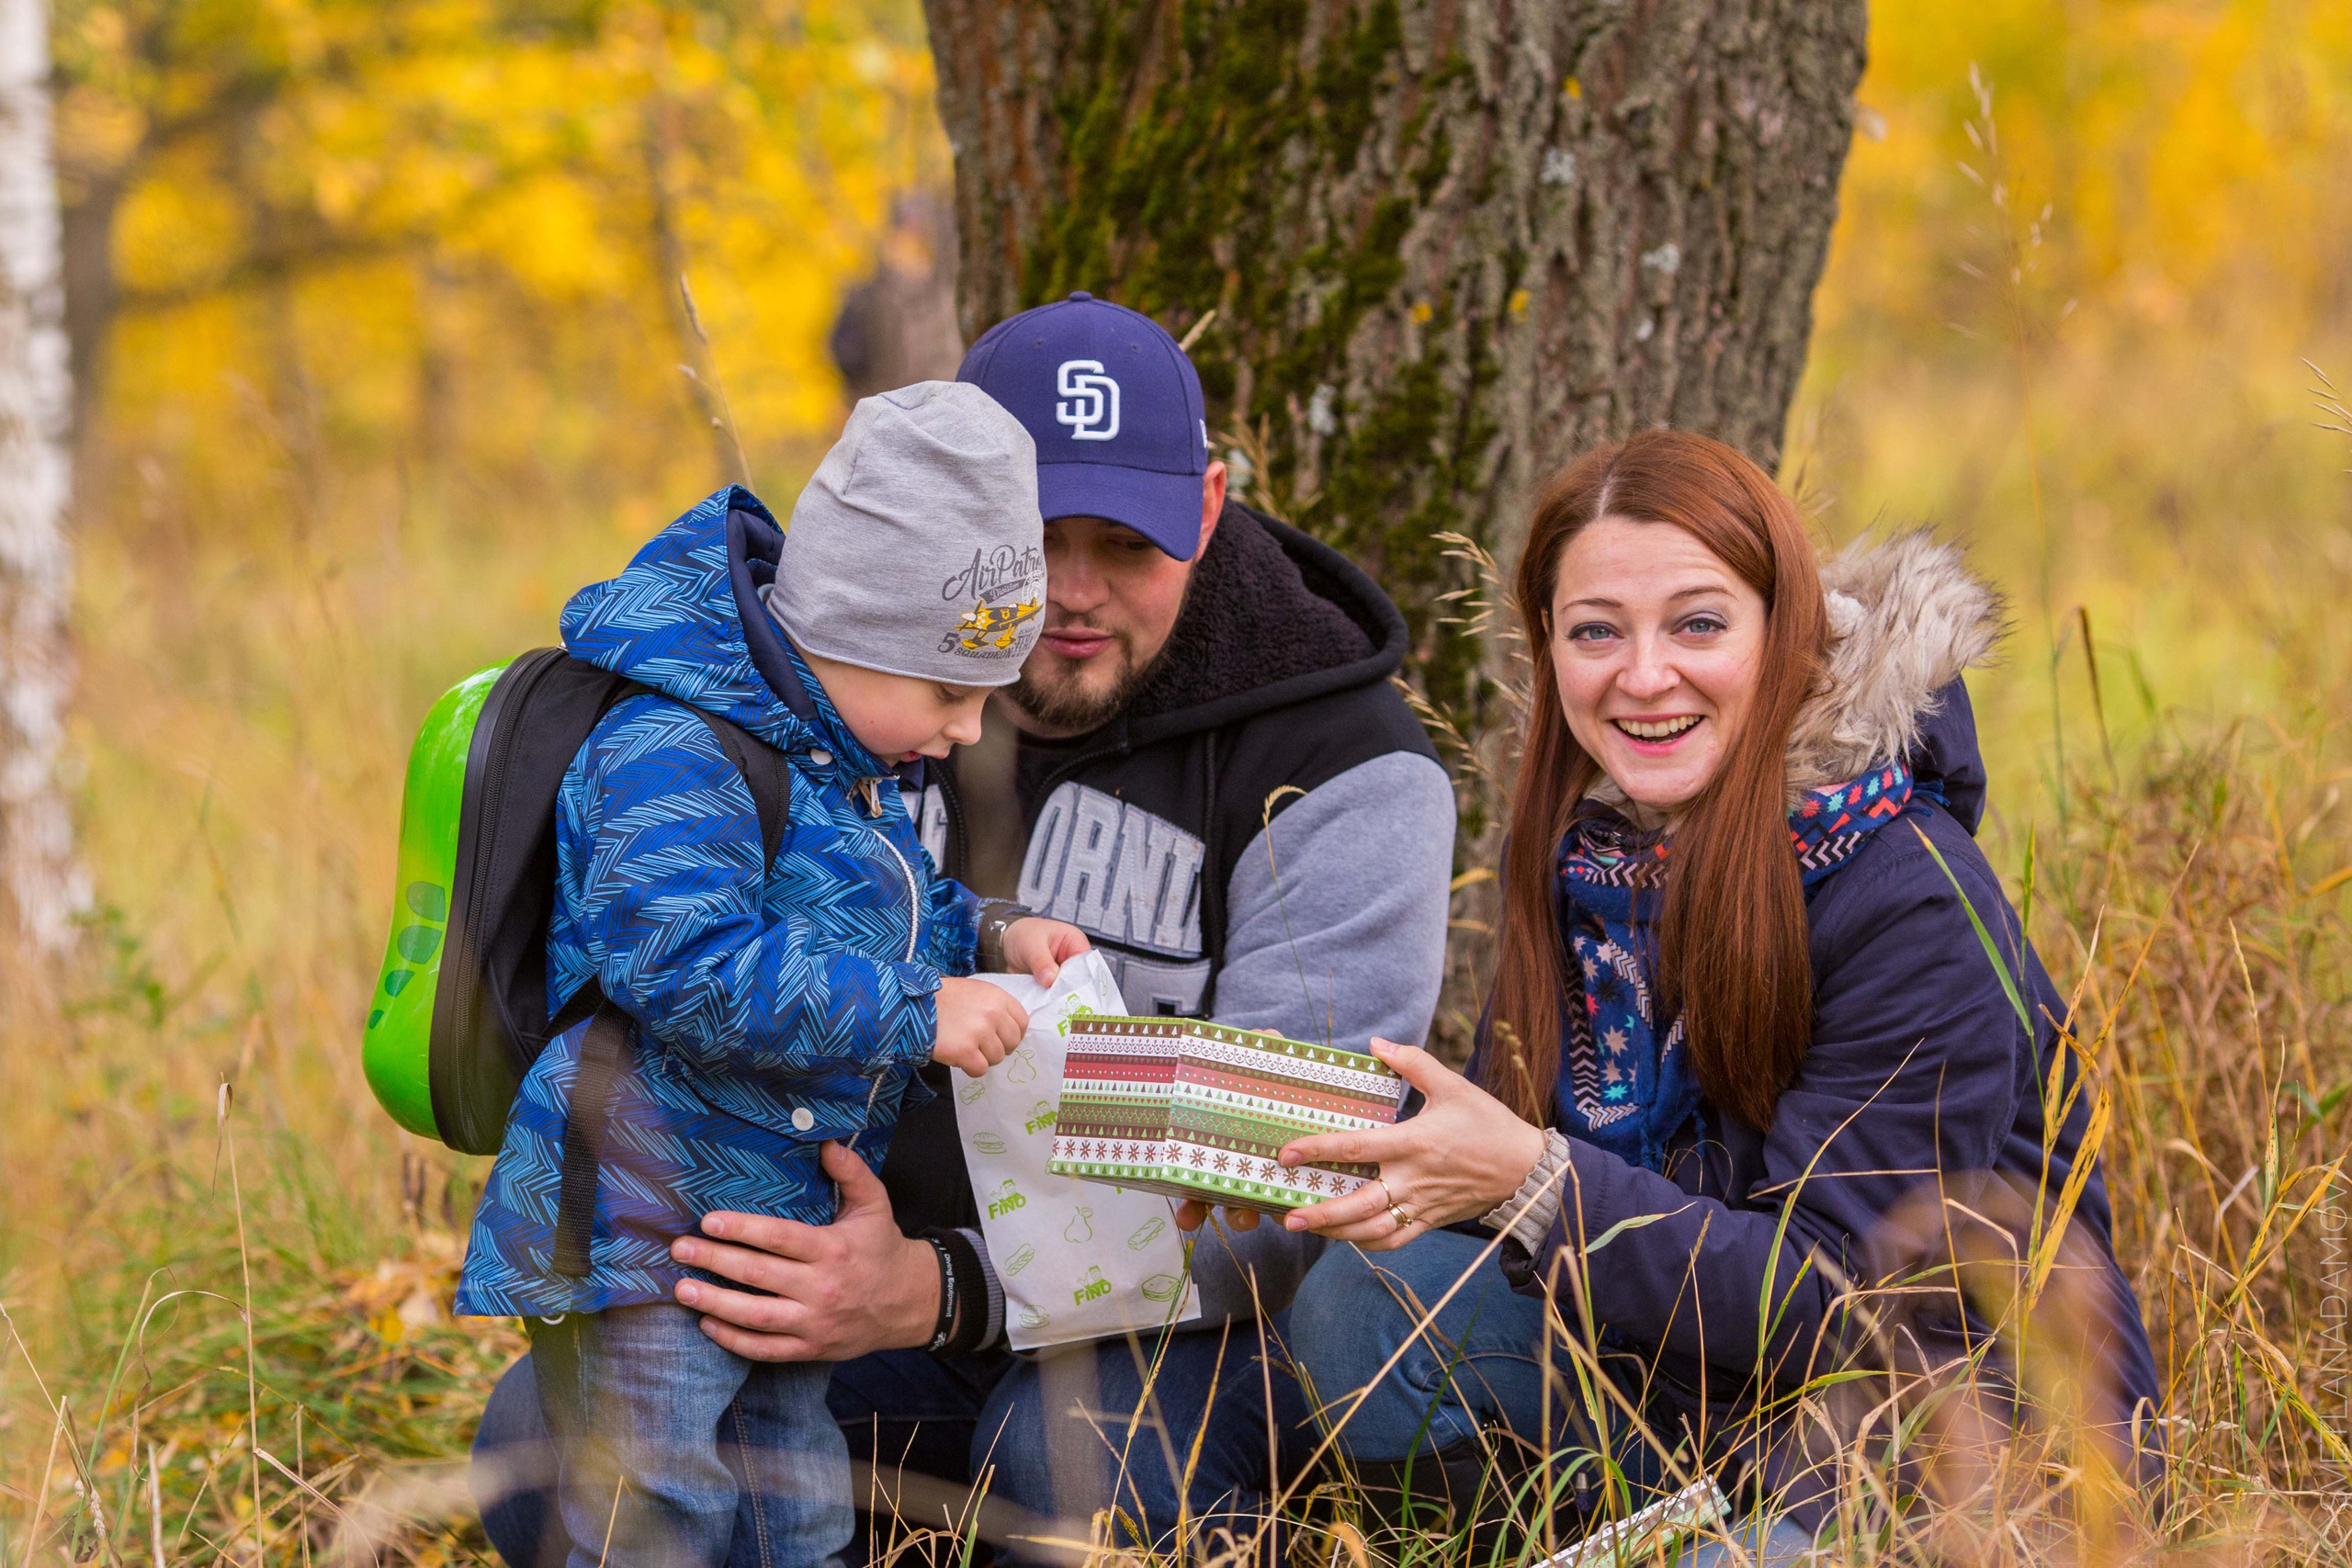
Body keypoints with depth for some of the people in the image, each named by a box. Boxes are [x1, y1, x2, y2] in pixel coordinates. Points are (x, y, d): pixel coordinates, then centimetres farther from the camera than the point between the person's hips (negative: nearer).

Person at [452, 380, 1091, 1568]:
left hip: (776, 1232, 10)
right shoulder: (671, 754, -18)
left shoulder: (831, 761, 15)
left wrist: (987, 937, 12)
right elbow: (686, 960, -30)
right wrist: (911, 1011, -28)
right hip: (637, 1244, -10)